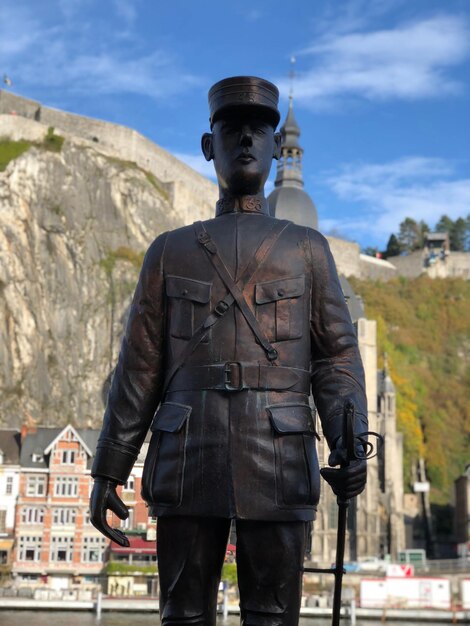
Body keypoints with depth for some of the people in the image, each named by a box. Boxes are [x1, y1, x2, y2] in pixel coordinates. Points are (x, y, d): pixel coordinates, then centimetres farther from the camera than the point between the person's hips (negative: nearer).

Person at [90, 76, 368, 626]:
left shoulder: (308, 249, 14)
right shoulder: (170, 251, 15)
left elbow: (336, 355, 6)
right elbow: (139, 368, 11)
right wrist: (108, 472, 5)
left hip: (278, 470, 0)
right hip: (189, 467, 1)